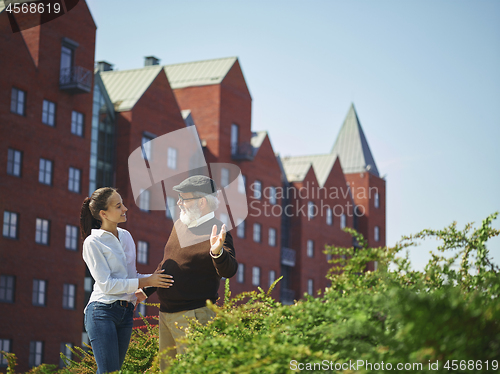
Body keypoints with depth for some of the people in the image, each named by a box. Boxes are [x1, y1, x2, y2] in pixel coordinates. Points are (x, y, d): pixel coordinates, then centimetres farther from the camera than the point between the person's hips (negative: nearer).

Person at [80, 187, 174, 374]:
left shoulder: (126, 236, 14)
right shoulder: (93, 242, -8)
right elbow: (106, 284, -14)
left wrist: (153, 277, 1)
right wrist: (146, 282, -16)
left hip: (126, 313, 7)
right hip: (103, 312, -7)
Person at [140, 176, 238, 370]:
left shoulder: (215, 233, -14)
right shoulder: (180, 225, 11)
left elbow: (229, 270, -28)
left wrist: (217, 252, -48)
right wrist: (145, 290, 25)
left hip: (194, 315, -9)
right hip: (166, 313, 9)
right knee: (167, 368, 15)